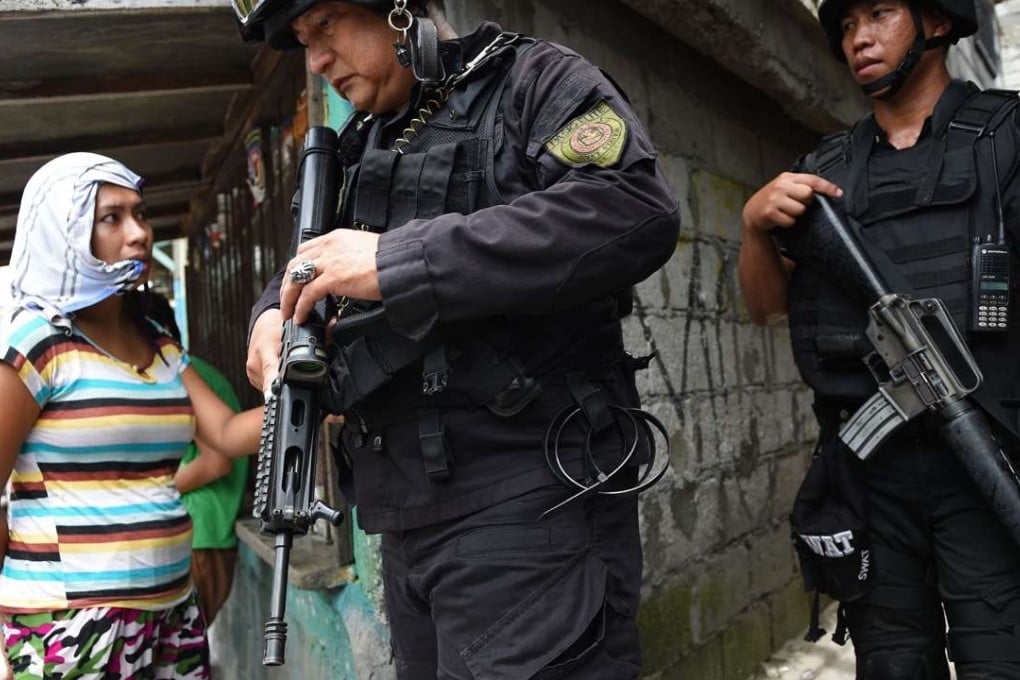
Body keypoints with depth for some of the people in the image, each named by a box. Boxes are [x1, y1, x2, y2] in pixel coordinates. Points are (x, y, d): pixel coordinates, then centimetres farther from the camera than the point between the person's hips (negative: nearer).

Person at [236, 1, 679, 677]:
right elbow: (304, 271, 29)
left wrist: (397, 260, -21)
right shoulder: (363, 150, 18)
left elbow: (638, 214, -22)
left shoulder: (535, 79, -3)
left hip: (529, 505, -7)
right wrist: (276, 314, 3)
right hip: (408, 519, 8)